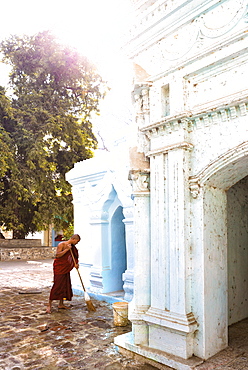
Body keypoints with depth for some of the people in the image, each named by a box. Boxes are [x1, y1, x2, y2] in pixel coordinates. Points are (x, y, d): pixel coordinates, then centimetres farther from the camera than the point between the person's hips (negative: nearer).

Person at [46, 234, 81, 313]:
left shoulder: (72, 247, 10)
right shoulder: (62, 244, -13)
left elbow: (72, 257, 17)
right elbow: (57, 255, -22)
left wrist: (75, 264, -1)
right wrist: (67, 249, -27)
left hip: (66, 268, 8)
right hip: (59, 268, -8)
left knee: (65, 286, 9)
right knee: (57, 285, -8)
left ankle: (61, 304, 20)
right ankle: (49, 305, 0)